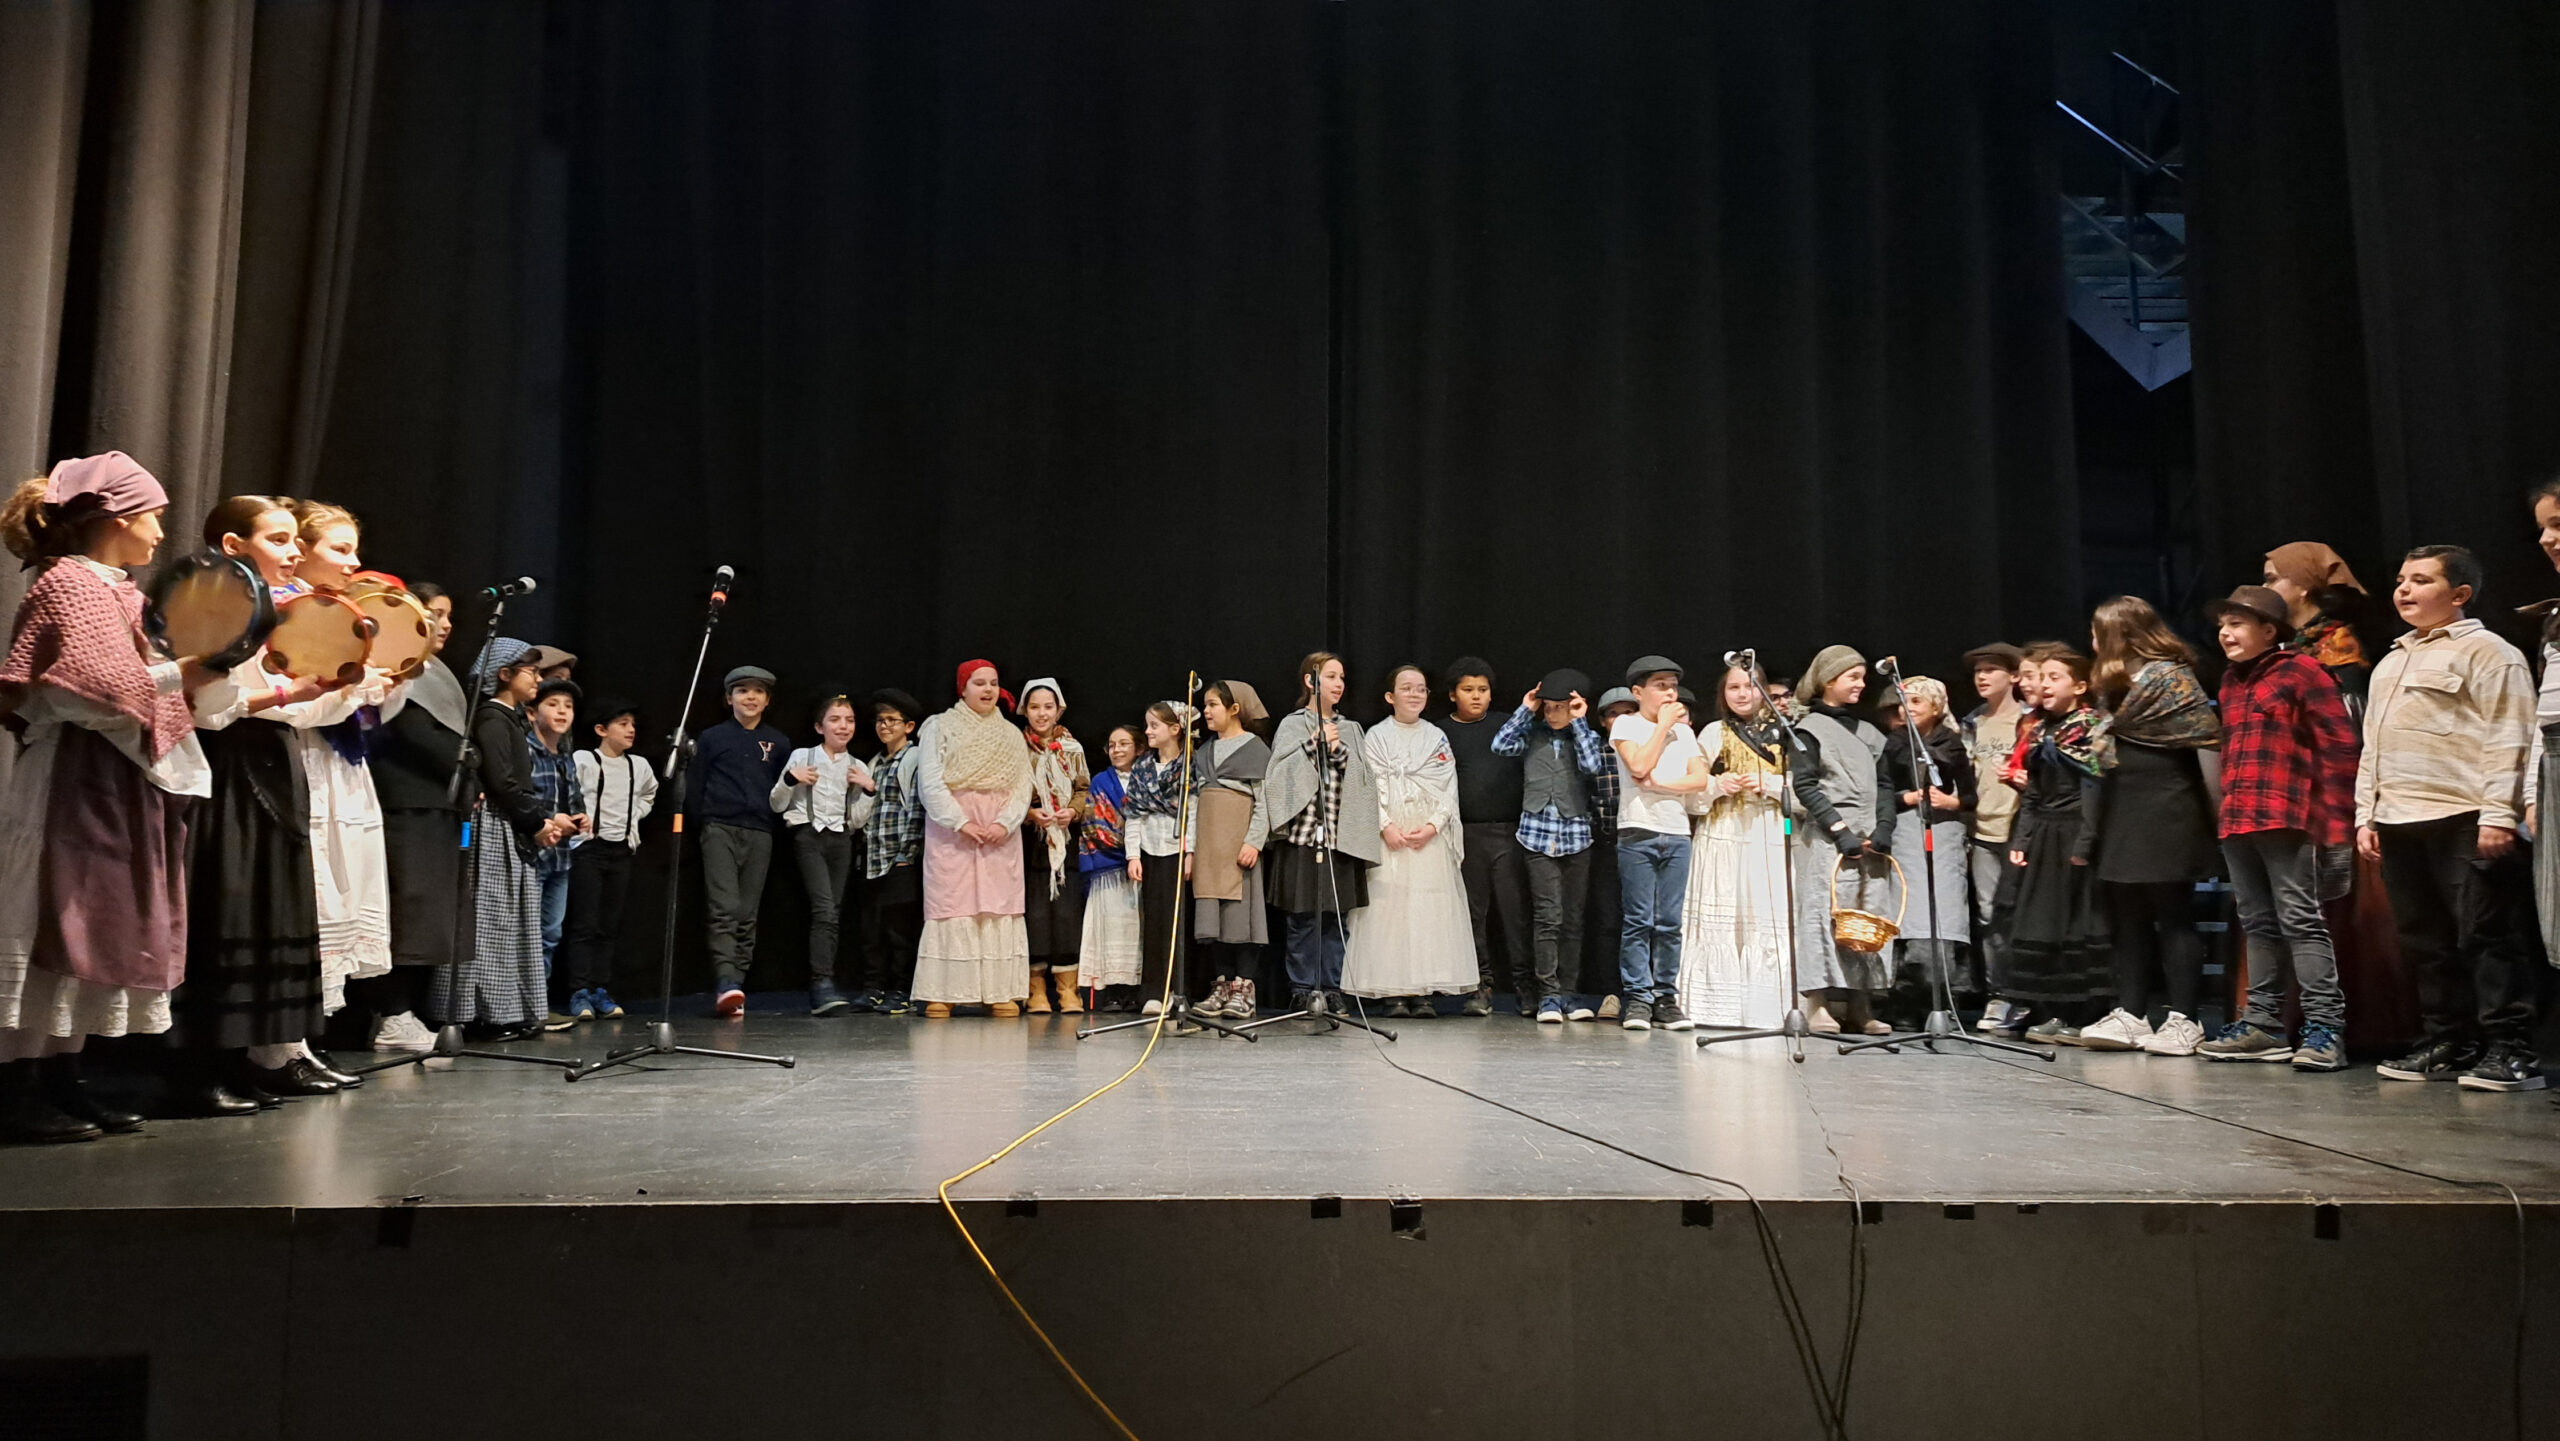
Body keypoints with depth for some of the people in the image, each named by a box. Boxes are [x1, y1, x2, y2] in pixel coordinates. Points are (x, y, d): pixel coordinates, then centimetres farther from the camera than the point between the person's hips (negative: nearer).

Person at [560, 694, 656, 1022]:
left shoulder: (639, 765, 9)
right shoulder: (582, 761, -8)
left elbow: (649, 795, 27)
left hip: (622, 850, 5)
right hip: (588, 848, -5)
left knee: (609, 927, 6)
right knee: (584, 924, -6)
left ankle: (601, 992, 10)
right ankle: (579, 993, -5)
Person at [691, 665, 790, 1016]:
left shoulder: (778, 744, 12)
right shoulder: (712, 738, 6)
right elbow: (695, 787, 7)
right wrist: (703, 821, 2)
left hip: (760, 834, 3)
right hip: (720, 829, -3)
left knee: (747, 914, 3)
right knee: (724, 908, -14)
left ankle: (736, 988, 6)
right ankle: (725, 983, -23)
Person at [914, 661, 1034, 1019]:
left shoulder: (1011, 734, 17)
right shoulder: (940, 727, 6)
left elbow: (1023, 787, 8)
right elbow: (929, 782, -4)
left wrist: (1005, 822, -9)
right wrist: (960, 822, -14)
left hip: (1001, 837, 3)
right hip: (951, 833, -3)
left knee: (1001, 909, -2)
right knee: (951, 908, -6)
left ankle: (1001, 993, 0)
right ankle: (942, 995, -3)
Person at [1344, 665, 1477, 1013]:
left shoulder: (1437, 738, 13)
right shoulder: (1376, 736, 6)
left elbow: (1448, 788, 6)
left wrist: (1432, 826, -8)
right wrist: (1385, 826, -13)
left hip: (1430, 837, 2)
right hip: (1388, 836, -2)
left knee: (1429, 909, -2)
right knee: (1389, 905, -5)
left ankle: (1424, 990, 2)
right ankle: (1392, 990, -2)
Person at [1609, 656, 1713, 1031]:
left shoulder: (1684, 731, 17)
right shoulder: (1626, 725, 4)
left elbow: (1701, 779, 5)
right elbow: (1639, 766, -12)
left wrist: (1660, 784, -9)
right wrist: (1662, 725, -4)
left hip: (1677, 834, 4)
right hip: (1638, 833, -4)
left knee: (1670, 923, 3)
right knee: (1639, 920, -6)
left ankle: (1666, 997, 7)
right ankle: (1636, 1000, -2)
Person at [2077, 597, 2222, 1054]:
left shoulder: (2170, 677, -11)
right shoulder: (2116, 683, 16)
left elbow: (2208, 739, -16)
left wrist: (2217, 809, -16)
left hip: (2167, 817, -9)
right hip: (2123, 817, 9)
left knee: (2173, 916, -2)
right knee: (2126, 915, 8)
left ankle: (2184, 1020, 4)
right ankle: (2130, 1014, 12)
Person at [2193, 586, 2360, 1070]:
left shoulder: (2300, 671, -3)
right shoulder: (2231, 682, 21)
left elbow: (2339, 744, -8)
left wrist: (2334, 817, -11)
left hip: (2286, 818, -8)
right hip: (2237, 822, 8)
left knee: (2301, 920, -10)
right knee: (2258, 923, 11)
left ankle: (2325, 1027, -9)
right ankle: (2264, 1023, 16)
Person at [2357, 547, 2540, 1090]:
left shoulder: (2486, 651, -2)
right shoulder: (2390, 664, 23)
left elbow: (2507, 739, -10)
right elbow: (2372, 747, 24)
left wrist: (2498, 815, -17)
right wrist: (2366, 815, 17)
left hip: (2463, 820, -8)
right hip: (2398, 822, 8)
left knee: (2485, 935, -7)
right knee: (2425, 941, 10)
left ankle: (2511, 1048, -3)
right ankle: (2450, 1043, 17)